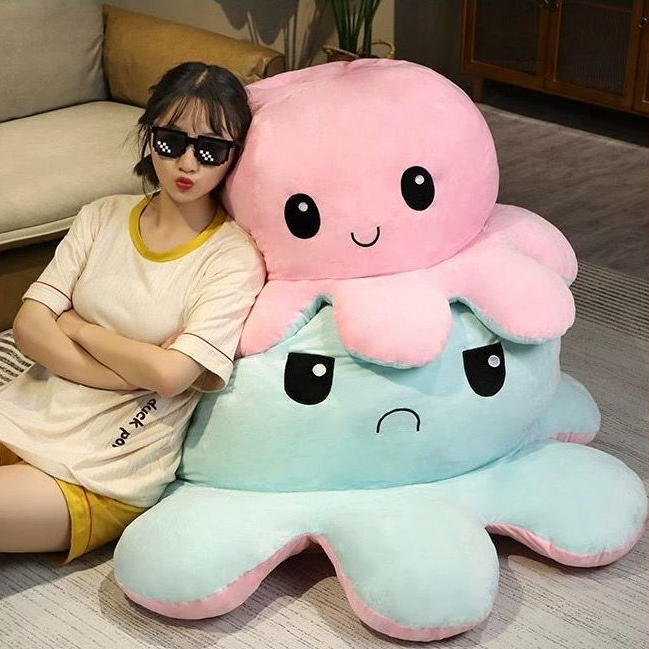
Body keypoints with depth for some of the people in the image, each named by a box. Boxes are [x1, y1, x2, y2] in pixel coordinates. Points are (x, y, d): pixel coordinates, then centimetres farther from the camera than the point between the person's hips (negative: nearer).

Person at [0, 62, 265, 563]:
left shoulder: (233, 257, -6)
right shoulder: (103, 217, 9)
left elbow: (171, 374, -16)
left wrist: (74, 325, -4)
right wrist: (132, 373, -14)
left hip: (105, 479, -4)